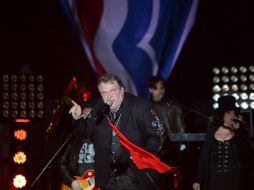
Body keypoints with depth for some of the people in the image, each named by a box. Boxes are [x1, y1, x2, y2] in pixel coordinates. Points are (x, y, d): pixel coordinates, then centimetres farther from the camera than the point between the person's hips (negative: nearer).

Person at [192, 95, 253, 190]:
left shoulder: (240, 132, 0)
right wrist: (198, 180, 3)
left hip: (234, 180, -1)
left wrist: (238, 130, -16)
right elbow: (204, 156, 6)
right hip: (215, 179, 1)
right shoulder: (212, 131, 5)